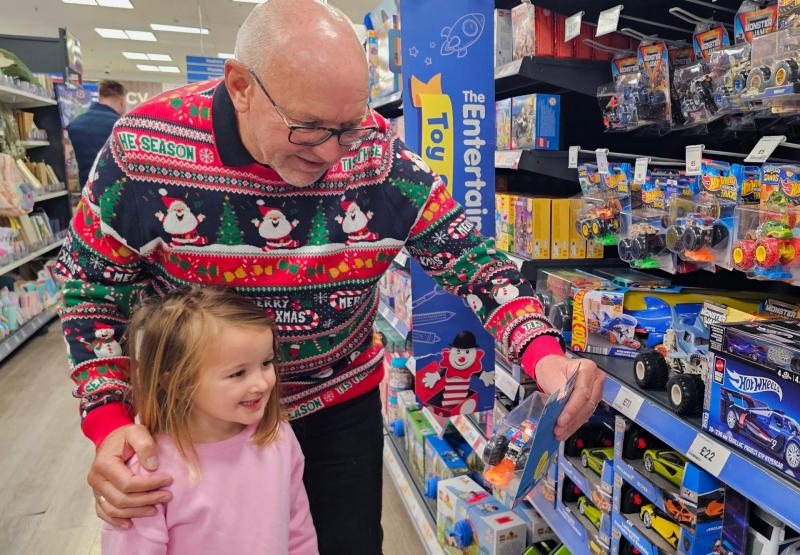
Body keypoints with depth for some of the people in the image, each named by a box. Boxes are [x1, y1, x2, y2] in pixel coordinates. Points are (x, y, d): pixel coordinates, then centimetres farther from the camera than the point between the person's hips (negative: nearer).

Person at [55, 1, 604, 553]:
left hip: (342, 404, 1)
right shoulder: (143, 152, -22)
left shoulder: (381, 157, -20)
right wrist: (109, 422, -20)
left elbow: (469, 254, -14)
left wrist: (543, 354, -31)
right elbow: (93, 284, -9)